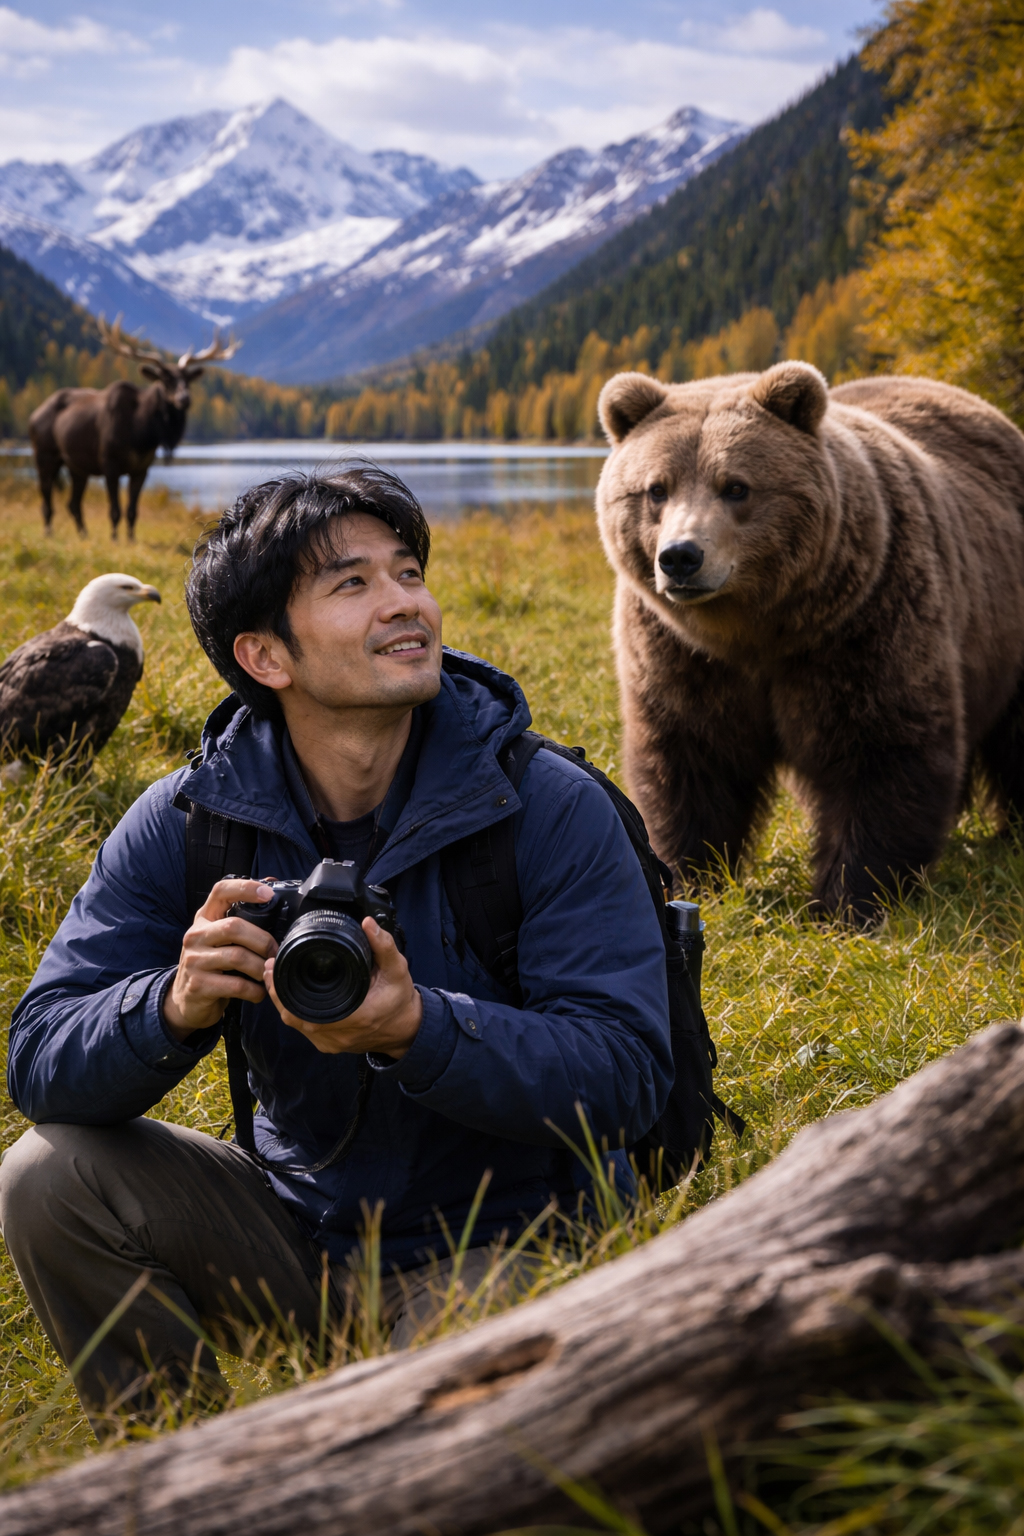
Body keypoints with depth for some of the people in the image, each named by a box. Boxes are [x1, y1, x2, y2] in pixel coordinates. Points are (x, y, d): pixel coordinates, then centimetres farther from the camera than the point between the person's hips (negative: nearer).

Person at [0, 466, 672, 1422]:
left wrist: (419, 1030, -36)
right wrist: (176, 1008, -33)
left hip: (499, 1244, -3)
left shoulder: (550, 810, -14)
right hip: (301, 1227, 4)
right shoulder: (187, 823, -7)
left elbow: (628, 1076, -19)